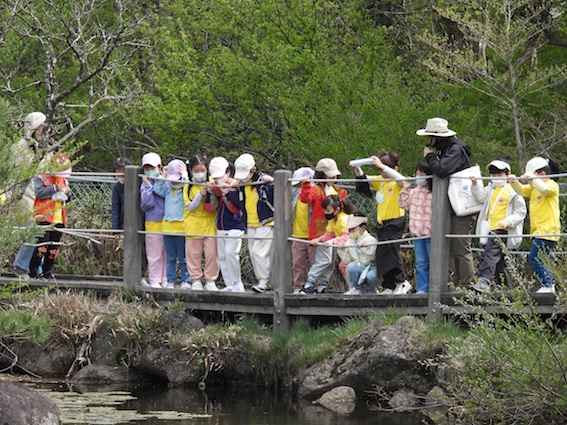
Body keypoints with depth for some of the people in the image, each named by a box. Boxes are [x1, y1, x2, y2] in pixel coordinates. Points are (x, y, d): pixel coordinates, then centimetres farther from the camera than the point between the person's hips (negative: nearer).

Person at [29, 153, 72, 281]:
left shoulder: (63, 181, 18)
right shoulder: (41, 179, -1)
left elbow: (67, 200, 24)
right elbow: (39, 193, -17)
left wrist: (67, 192, 1)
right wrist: (55, 188, -18)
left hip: (59, 219, 6)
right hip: (45, 218, -6)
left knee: (54, 246, 6)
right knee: (43, 245, -12)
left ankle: (47, 272, 13)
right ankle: (33, 272, -6)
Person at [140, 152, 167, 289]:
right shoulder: (145, 185, -3)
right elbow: (147, 203, -13)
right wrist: (148, 185, -14)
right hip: (153, 223, -2)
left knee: (167, 253, 9)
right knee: (154, 255, 2)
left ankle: (165, 280, 20)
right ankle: (154, 281, 11)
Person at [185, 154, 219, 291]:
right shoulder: (189, 187, 1)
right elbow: (190, 207, -5)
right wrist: (200, 195, -16)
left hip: (210, 224, 0)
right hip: (193, 226, 0)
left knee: (211, 253, -1)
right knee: (194, 254, 4)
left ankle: (210, 281, 8)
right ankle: (196, 281, 14)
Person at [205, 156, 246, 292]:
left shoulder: (234, 186, -10)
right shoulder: (215, 187, 8)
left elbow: (234, 208, -15)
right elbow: (211, 208, 4)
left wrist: (225, 194, -24)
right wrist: (211, 193, -10)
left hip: (234, 227, -7)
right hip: (221, 227, 7)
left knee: (231, 253, -20)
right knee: (222, 256, 6)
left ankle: (237, 284, -11)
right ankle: (229, 285, 12)